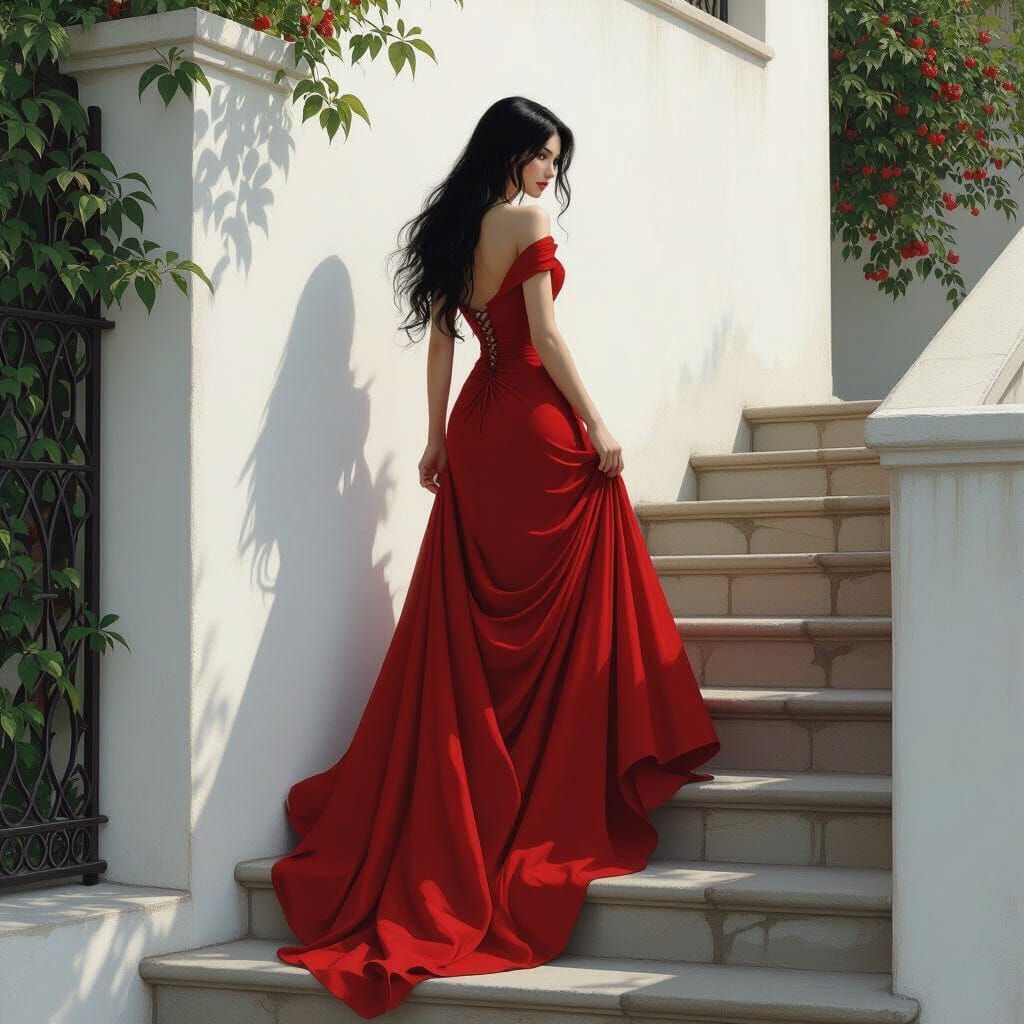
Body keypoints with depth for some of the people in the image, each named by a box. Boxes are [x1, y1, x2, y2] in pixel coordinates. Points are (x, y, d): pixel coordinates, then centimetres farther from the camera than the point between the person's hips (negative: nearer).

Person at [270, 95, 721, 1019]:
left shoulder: (452, 229, 14)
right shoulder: (527, 223, -8)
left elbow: (441, 339, 14)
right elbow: (545, 334, -14)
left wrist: (438, 437, 16)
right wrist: (596, 425, -12)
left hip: (478, 427, 7)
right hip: (537, 424, -7)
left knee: (475, 615, 8)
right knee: (566, 601, 1)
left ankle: (456, 810, 9)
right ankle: (569, 795, 4)